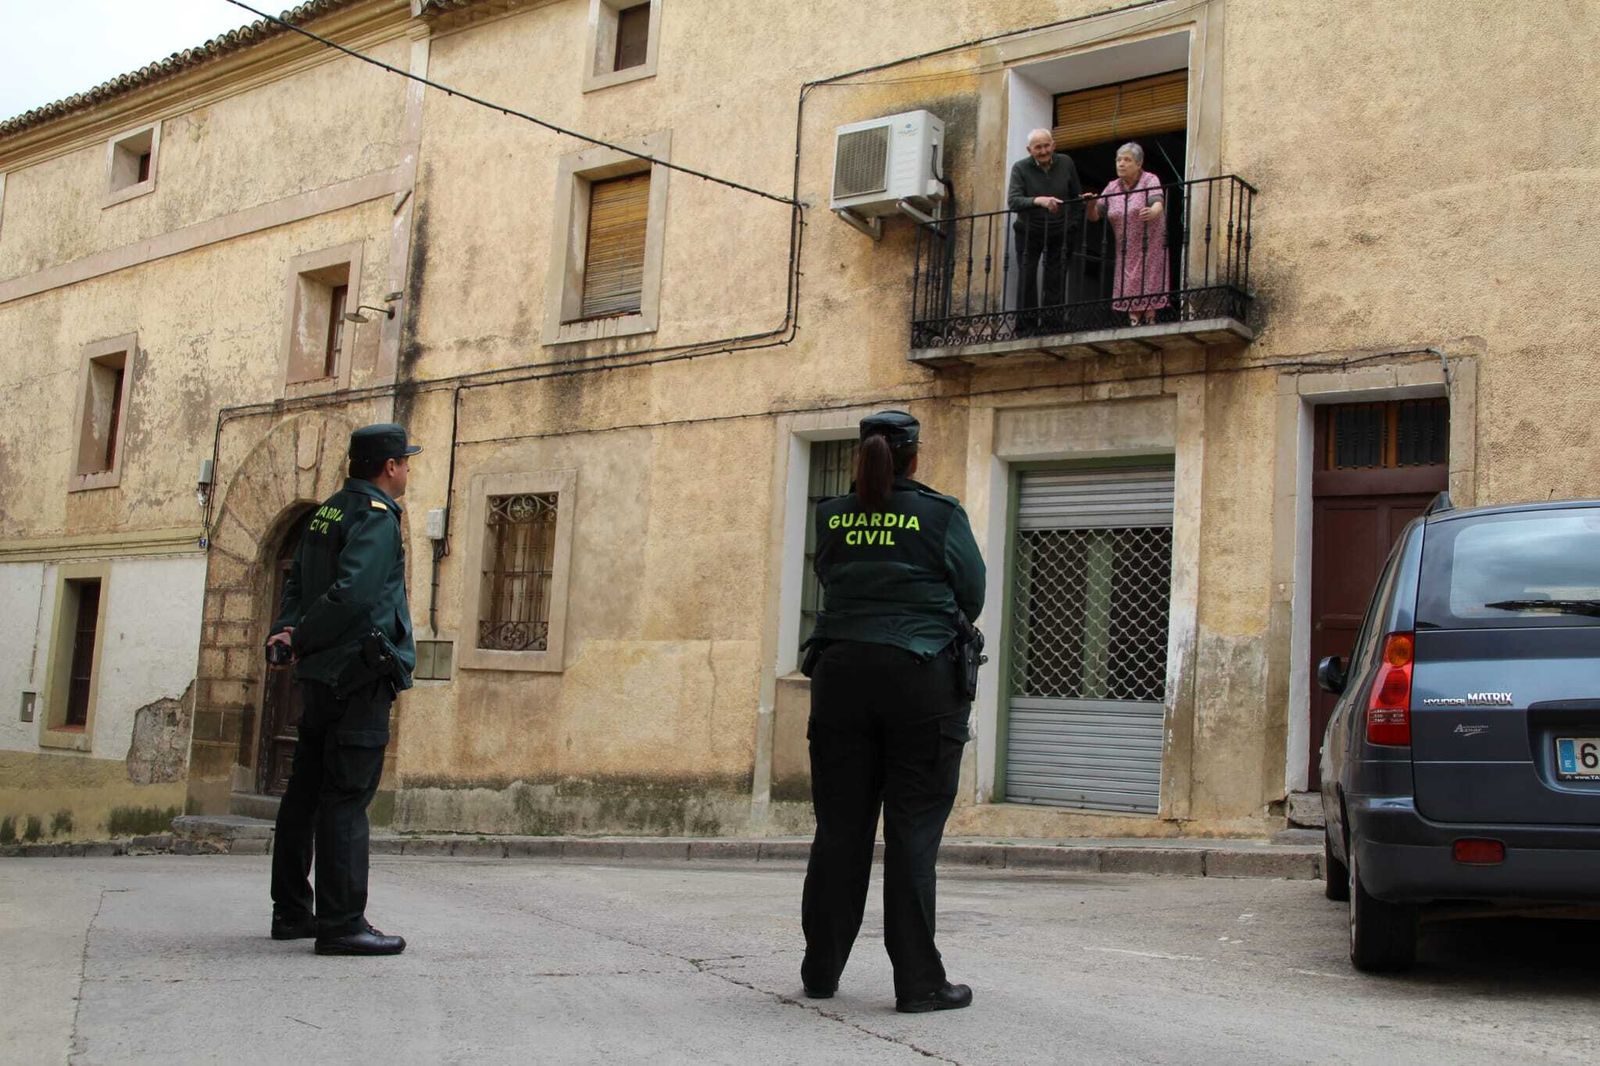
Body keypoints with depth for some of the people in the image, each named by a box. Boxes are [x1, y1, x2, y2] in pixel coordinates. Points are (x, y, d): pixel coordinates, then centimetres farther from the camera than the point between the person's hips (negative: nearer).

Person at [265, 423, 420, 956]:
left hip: (324, 675, 9)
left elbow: (297, 581, 18)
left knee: (306, 792, 12)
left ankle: (292, 912, 20)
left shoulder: (328, 512, 16)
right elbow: (351, 592, -24)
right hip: (361, 675, -9)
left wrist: (286, 628, 4)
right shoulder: (376, 517, -12)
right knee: (347, 797, -9)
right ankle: (341, 923, -7)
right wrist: (301, 640, -13)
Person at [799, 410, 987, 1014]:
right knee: (913, 832, 0)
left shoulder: (831, 517, 5)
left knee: (839, 828, 9)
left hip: (841, 674, 3)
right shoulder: (940, 515, -3)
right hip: (922, 679, -3)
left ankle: (822, 970, 16)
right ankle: (918, 981, 3)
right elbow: (973, 597, 4)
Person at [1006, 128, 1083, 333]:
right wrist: (1039, 201, -38)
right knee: (1027, 279, -3)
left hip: (1060, 234, 1)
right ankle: (1026, 327, 2)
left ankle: (1052, 325, 4)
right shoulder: (1020, 168, -9)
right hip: (1028, 233, -1)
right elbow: (1013, 201, -22)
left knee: (1055, 282, -1)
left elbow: (1077, 197, 8)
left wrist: (1075, 226, 3)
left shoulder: (1066, 163, -1)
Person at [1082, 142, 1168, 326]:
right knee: (1129, 290, 2)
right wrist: (1091, 205, -16)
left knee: (1149, 288, -8)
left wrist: (1152, 212, -47)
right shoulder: (1112, 187, 8)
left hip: (1150, 247, -4)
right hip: (1126, 250, 4)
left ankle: (1150, 320, -4)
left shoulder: (1150, 180, -6)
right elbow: (1094, 216, 6)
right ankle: (1133, 322, 7)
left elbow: (1158, 203, -24)